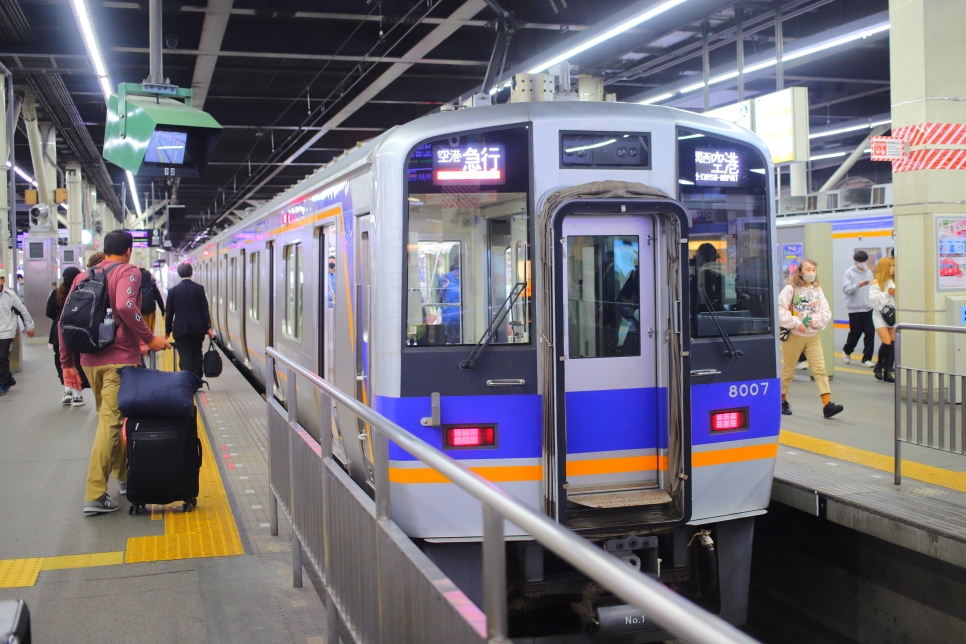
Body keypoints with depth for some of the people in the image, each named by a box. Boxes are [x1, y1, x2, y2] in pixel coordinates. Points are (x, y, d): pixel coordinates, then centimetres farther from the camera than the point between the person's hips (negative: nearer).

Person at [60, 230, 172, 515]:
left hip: (90, 361, 7)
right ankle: (95, 496, -7)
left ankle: (123, 476, 32)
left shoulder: (83, 276, 15)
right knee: (111, 422, -6)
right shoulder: (128, 272, -3)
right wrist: (149, 337, -16)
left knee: (108, 417, 20)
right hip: (120, 358, -7)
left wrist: (67, 363, 15)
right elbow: (125, 307, -24)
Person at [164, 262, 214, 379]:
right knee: (197, 353, 15)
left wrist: (167, 330, 11)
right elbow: (204, 309, -4)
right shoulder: (199, 288, -2)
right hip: (198, 328, 1)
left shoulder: (173, 290, -2)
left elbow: (169, 313, 2)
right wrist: (208, 327, -1)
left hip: (181, 329, -1)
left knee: (185, 356, 0)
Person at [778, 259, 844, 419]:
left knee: (820, 369, -6)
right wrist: (796, 323, -19)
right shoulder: (790, 289, -7)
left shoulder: (817, 290, 8)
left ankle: (827, 404, -12)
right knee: (788, 370, 8)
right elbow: (780, 311, -14)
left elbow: (826, 313, 6)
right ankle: (782, 400, 25)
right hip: (793, 335, -4)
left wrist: (815, 320, -12)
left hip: (813, 336, 4)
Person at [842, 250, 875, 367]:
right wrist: (858, 285, -26)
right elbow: (846, 289, -12)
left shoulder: (869, 272, 12)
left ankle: (867, 358, 6)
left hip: (869, 308, 4)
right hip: (855, 308, -4)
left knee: (870, 333, -2)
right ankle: (847, 351, 30)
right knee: (855, 333, 4)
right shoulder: (849, 272, -2)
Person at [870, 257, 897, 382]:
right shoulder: (876, 282, -2)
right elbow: (873, 298, -12)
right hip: (880, 314, -5)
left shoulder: (893, 281, 13)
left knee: (893, 344, -1)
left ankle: (888, 372, 6)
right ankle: (879, 366, 8)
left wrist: (896, 294, -6)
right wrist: (887, 293, -16)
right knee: (887, 342, -16)